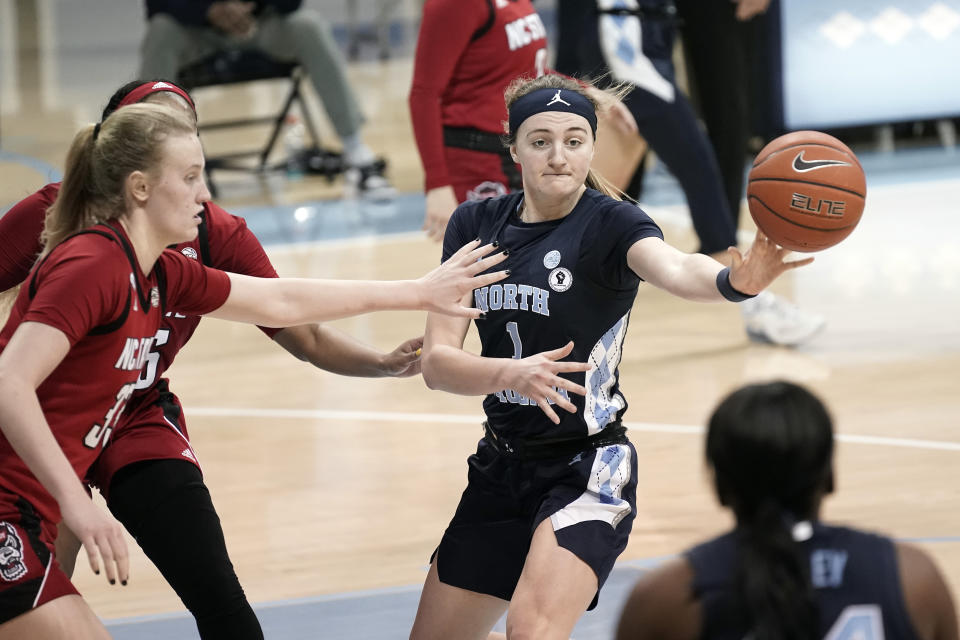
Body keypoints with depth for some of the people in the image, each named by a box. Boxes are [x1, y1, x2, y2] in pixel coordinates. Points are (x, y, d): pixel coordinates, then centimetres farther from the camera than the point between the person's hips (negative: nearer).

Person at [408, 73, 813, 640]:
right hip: (502, 465, 6)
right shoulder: (475, 226, 2)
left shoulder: (609, 224, -12)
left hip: (587, 468, -6)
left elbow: (673, 268, -36)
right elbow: (437, 363, -4)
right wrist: (512, 372, -25)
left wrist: (733, 281, -58)